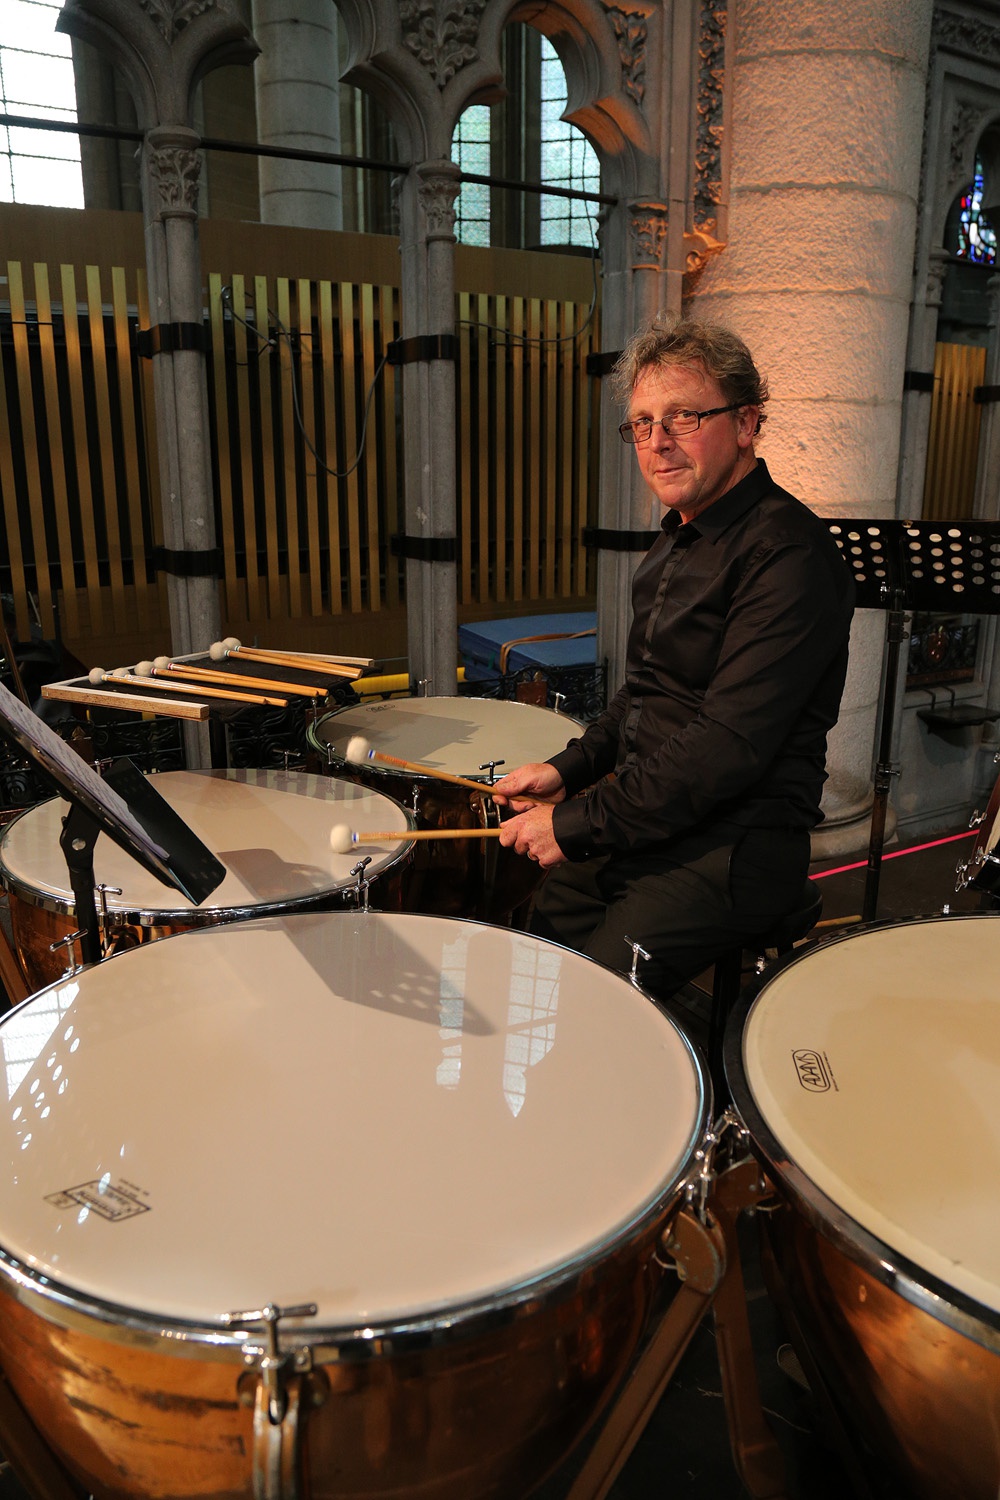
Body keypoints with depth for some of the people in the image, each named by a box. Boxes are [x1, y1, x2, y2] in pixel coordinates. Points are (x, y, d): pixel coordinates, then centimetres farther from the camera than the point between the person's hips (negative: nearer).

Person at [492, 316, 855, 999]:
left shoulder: (789, 552, -18)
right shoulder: (678, 538, 14)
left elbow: (730, 745, -24)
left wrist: (580, 822, -18)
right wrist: (569, 769, 7)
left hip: (733, 846, -8)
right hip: (643, 819, 9)